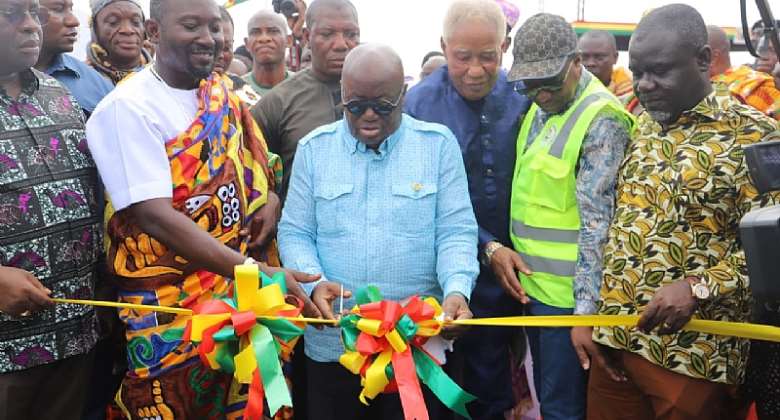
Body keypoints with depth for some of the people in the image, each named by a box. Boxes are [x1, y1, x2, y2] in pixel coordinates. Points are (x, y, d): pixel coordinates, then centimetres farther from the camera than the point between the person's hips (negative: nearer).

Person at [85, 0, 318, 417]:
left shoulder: (223, 94, 6)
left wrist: (271, 198, -3)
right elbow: (155, 217, -23)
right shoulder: (128, 108, -15)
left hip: (244, 289, 6)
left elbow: (254, 156, 21)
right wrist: (257, 272, -31)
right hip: (173, 304, -6)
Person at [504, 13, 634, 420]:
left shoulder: (601, 120, -17)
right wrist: (496, 248, 8)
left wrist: (585, 307, -25)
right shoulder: (539, 107, 9)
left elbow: (596, 222, -22)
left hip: (569, 292, -8)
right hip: (531, 281, 8)